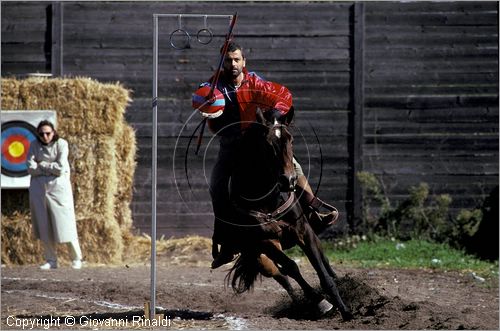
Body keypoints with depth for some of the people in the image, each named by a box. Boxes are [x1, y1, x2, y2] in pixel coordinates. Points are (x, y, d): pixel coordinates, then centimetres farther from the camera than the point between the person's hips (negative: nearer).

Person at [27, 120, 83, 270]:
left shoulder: (61, 144, -6)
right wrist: (51, 168, -9)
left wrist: (42, 165, -6)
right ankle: (51, 260, 10)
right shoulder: (34, 145, 2)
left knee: (64, 223, -4)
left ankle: (76, 259, 6)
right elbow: (30, 168, -8)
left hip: (58, 186, -3)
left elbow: (61, 168, -14)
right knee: (44, 226, 3)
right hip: (39, 187, 3)